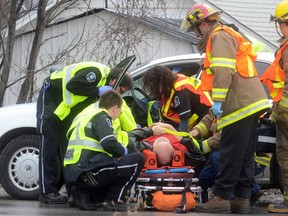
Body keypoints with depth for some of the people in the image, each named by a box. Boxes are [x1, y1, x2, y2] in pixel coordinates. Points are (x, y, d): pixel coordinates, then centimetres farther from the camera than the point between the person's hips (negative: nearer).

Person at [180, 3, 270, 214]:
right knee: (245, 156, 8)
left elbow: (223, 71, -19)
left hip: (241, 104, -10)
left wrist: (218, 101, -21)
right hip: (251, 103, 10)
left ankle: (221, 198, -9)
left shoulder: (220, 36, -5)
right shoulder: (230, 37, 28)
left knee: (231, 154, -9)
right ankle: (242, 198, 9)